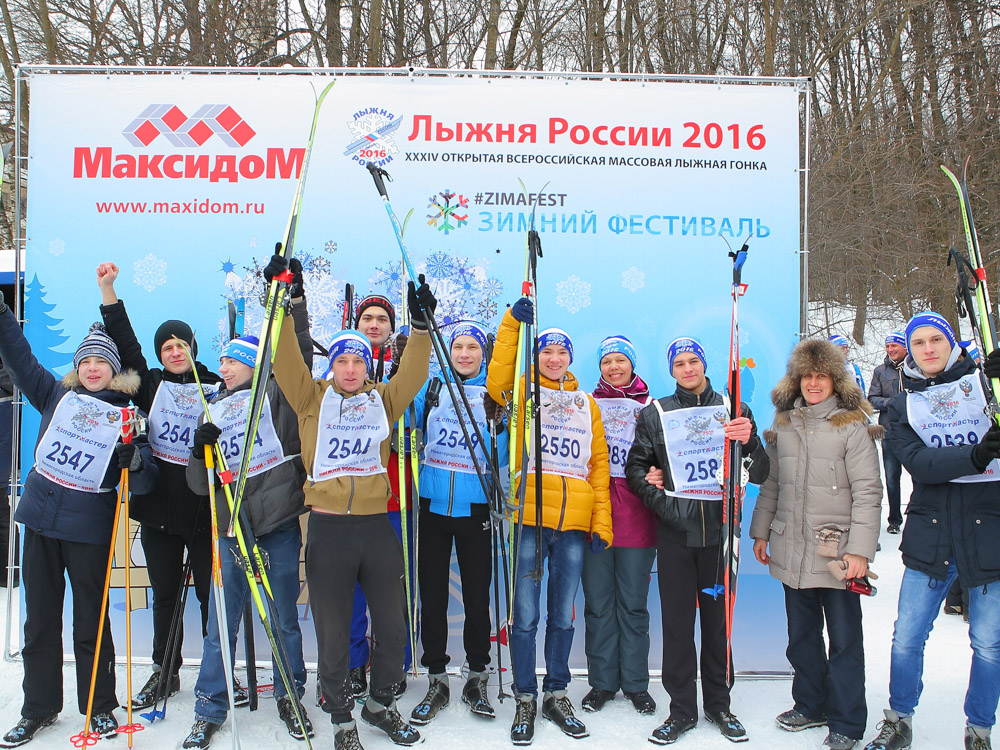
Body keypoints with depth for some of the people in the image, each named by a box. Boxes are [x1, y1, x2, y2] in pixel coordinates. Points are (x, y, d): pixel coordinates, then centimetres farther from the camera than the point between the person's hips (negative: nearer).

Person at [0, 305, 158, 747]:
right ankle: (39, 709, 26)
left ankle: (99, 709, 22)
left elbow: (145, 483, -5)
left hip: (89, 529, -3)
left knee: (91, 623, 6)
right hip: (40, 519, 3)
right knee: (39, 621, 11)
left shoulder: (126, 417, 1)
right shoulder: (57, 395, 8)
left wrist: (134, 460, -26)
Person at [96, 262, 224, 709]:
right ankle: (165, 673, 28)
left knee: (210, 593, 4)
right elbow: (124, 343, 5)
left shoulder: (216, 388, 1)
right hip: (158, 508, 3)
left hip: (203, 509, -2)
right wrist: (107, 290, 2)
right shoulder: (151, 385, 7)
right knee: (165, 595, 13)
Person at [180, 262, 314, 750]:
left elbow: (298, 353, -14)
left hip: (280, 526, -3)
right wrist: (201, 449, -8)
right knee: (220, 627, 7)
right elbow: (199, 485, 12)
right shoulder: (213, 411, 14)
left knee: (285, 620, 10)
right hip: (232, 530, 3)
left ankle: (290, 697, 29)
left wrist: (292, 295, -21)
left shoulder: (276, 394, 3)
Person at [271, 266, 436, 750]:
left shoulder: (383, 401, 12)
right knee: (333, 634, 6)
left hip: (377, 527, 3)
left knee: (393, 627, 10)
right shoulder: (312, 399, 6)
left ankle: (380, 703, 33)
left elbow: (412, 373, 3)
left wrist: (420, 325, -7)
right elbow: (286, 361, -4)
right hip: (328, 528, -2)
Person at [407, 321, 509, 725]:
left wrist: (497, 425, -19)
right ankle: (436, 681, 21)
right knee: (432, 595, 7)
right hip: (432, 505, 1)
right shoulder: (432, 386, 6)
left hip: (474, 508, -1)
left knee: (477, 597, 6)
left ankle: (476, 678, 23)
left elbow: (500, 458, -2)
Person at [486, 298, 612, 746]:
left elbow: (599, 462, 14)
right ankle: (525, 699, 16)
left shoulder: (587, 403, 17)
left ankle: (556, 694, 26)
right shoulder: (524, 392, 9)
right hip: (530, 516, -3)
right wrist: (513, 323, -20)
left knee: (563, 615, 12)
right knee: (525, 614, 1)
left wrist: (601, 520, 6)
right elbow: (497, 382, -15)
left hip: (574, 521, 3)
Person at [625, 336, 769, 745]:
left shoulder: (734, 409, 7)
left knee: (719, 619, 9)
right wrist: (656, 497, -6)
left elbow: (759, 474, 3)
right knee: (677, 622, 4)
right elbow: (635, 466, 12)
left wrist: (748, 441, -16)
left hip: (720, 529, 0)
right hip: (675, 532, 0)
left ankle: (719, 704, 25)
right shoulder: (654, 413, 7)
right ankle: (682, 708, 17)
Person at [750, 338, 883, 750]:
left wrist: (860, 550, -15)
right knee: (801, 634, 16)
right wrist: (760, 532, 13)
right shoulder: (784, 425, 10)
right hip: (791, 551, 5)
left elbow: (868, 492, -9)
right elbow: (770, 484, 16)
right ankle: (811, 704, 33)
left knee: (844, 639, 4)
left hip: (836, 553, -5)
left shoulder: (852, 426, -6)